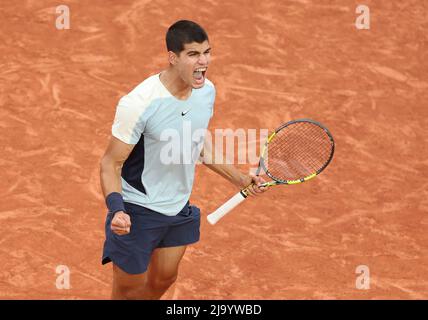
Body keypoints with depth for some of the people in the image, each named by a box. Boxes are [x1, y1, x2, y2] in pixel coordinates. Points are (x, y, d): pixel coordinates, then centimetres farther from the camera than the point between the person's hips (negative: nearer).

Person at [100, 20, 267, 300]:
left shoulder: (207, 91, -6)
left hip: (180, 208, 7)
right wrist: (116, 209, -38)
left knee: (164, 279, 21)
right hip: (137, 213, -7)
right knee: (129, 291, 6)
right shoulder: (138, 104, -28)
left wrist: (239, 178, 13)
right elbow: (111, 164, -22)